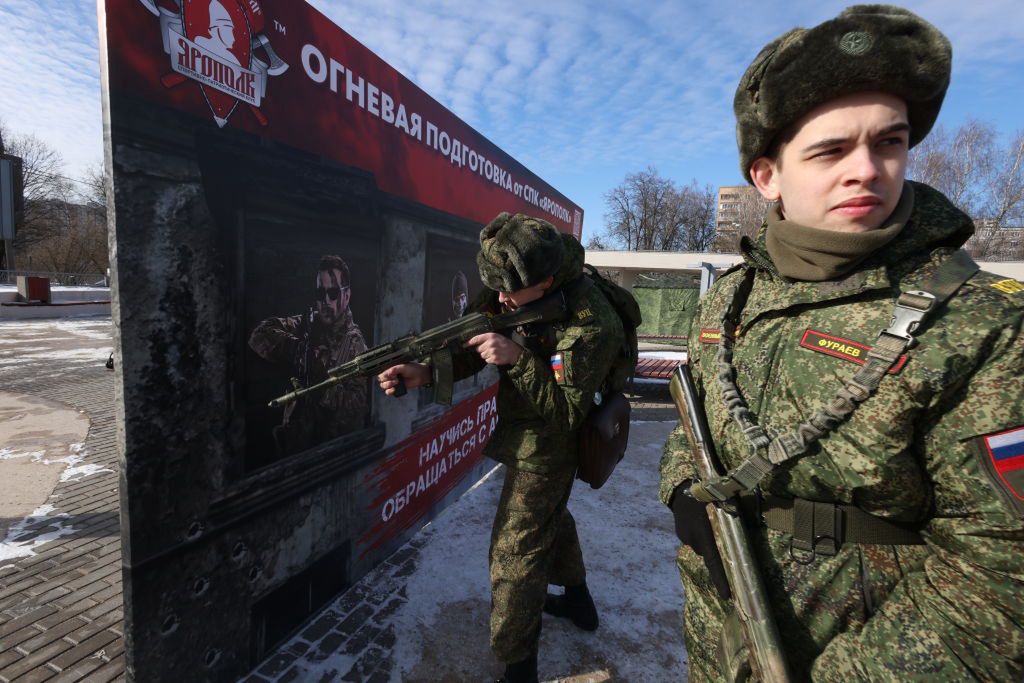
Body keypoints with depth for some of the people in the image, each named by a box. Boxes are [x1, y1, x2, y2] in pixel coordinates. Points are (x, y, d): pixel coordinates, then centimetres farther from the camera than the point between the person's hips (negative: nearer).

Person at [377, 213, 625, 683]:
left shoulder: (590, 326, -31)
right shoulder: (516, 289, -10)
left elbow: (565, 413, -26)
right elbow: (471, 343, -8)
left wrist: (518, 358, -38)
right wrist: (425, 371, -26)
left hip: (545, 446, -8)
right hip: (532, 437, 8)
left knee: (515, 556, 1)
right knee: (550, 517, 27)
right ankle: (578, 600, 53)